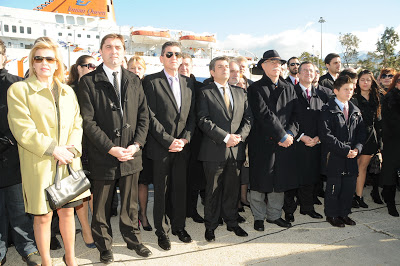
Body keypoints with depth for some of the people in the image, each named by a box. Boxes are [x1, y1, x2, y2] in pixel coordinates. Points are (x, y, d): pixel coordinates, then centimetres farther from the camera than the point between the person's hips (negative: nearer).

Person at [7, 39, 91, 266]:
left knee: (67, 211, 13)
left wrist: (72, 149, -8)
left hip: (69, 162, 4)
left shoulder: (67, 91, 13)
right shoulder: (18, 90, -3)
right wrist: (53, 149, -16)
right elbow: (22, 130, -11)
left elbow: (77, 124, 9)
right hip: (39, 165, -4)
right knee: (43, 216, 6)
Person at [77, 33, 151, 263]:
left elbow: (143, 115, 7)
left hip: (131, 154, 3)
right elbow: (88, 121, -9)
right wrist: (111, 148, -15)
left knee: (130, 202, 16)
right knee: (102, 205, 12)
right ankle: (104, 245, 31)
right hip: (103, 156, -3)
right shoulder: (89, 82, -4)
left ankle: (133, 238, 35)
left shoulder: (134, 81, 9)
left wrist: (136, 145, -6)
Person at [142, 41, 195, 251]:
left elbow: (192, 115, 9)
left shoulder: (188, 83, 10)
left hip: (182, 146, 4)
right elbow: (151, 116, -11)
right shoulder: (151, 81, -5)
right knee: (161, 190, 7)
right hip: (161, 146, -4)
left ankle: (179, 226, 30)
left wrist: (185, 139, -4)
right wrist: (169, 141, -14)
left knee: (180, 188, 13)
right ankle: (161, 231, 23)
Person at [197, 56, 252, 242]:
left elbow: (248, 119, 10)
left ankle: (232, 222, 29)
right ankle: (210, 226, 21)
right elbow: (204, 121, -12)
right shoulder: (205, 93, -1)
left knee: (233, 189, 13)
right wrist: (226, 137, -17)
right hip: (214, 150, -4)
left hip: (236, 150, 4)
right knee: (213, 190, 6)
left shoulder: (240, 93, 15)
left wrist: (239, 136, -7)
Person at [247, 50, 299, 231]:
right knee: (259, 182, 4)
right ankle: (259, 216, 21)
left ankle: (274, 215, 27)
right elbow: (264, 115, -14)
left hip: (284, 143, 5)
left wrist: (290, 133, -8)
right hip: (262, 143, -4)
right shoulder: (255, 89, -4)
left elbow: (295, 114, 9)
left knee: (280, 182, 11)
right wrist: (282, 135, -15)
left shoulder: (289, 89, 15)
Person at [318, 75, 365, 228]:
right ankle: (331, 215, 20)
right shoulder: (328, 110, -8)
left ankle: (344, 213, 28)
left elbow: (361, 133, 13)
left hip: (351, 156, 6)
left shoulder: (355, 111, 12)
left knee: (350, 185, 11)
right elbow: (326, 135, -16)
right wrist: (345, 150, -17)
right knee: (334, 186, 3)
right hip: (334, 156, -5)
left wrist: (357, 148, -5)